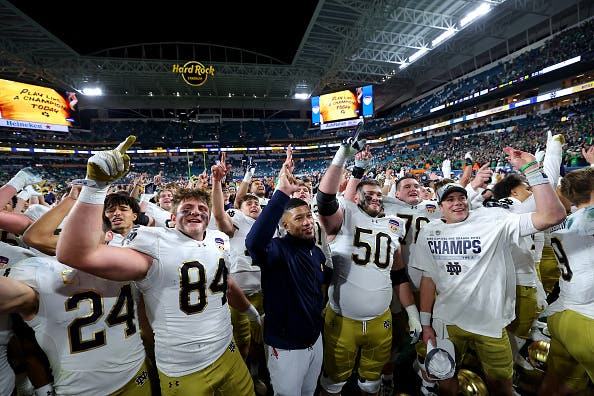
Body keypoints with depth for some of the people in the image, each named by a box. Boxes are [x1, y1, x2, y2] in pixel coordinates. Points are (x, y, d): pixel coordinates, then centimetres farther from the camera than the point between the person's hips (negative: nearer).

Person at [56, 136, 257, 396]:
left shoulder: (218, 240, 0)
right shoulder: (156, 246, -17)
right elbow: (75, 255, -29)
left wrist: (252, 311, 28)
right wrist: (96, 184, -34)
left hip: (227, 353, 5)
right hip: (183, 374, -5)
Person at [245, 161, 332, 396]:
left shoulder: (317, 252, -1)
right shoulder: (277, 250, -25)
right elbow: (254, 242, -49)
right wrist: (282, 194, -52)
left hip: (315, 340, 7)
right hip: (286, 347, -6)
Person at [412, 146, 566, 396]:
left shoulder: (494, 221, -11)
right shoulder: (429, 232, -3)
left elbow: (553, 215, -22)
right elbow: (428, 278, 1)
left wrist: (530, 169, -26)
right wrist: (425, 322, 1)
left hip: (490, 322, -1)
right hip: (446, 321, 2)